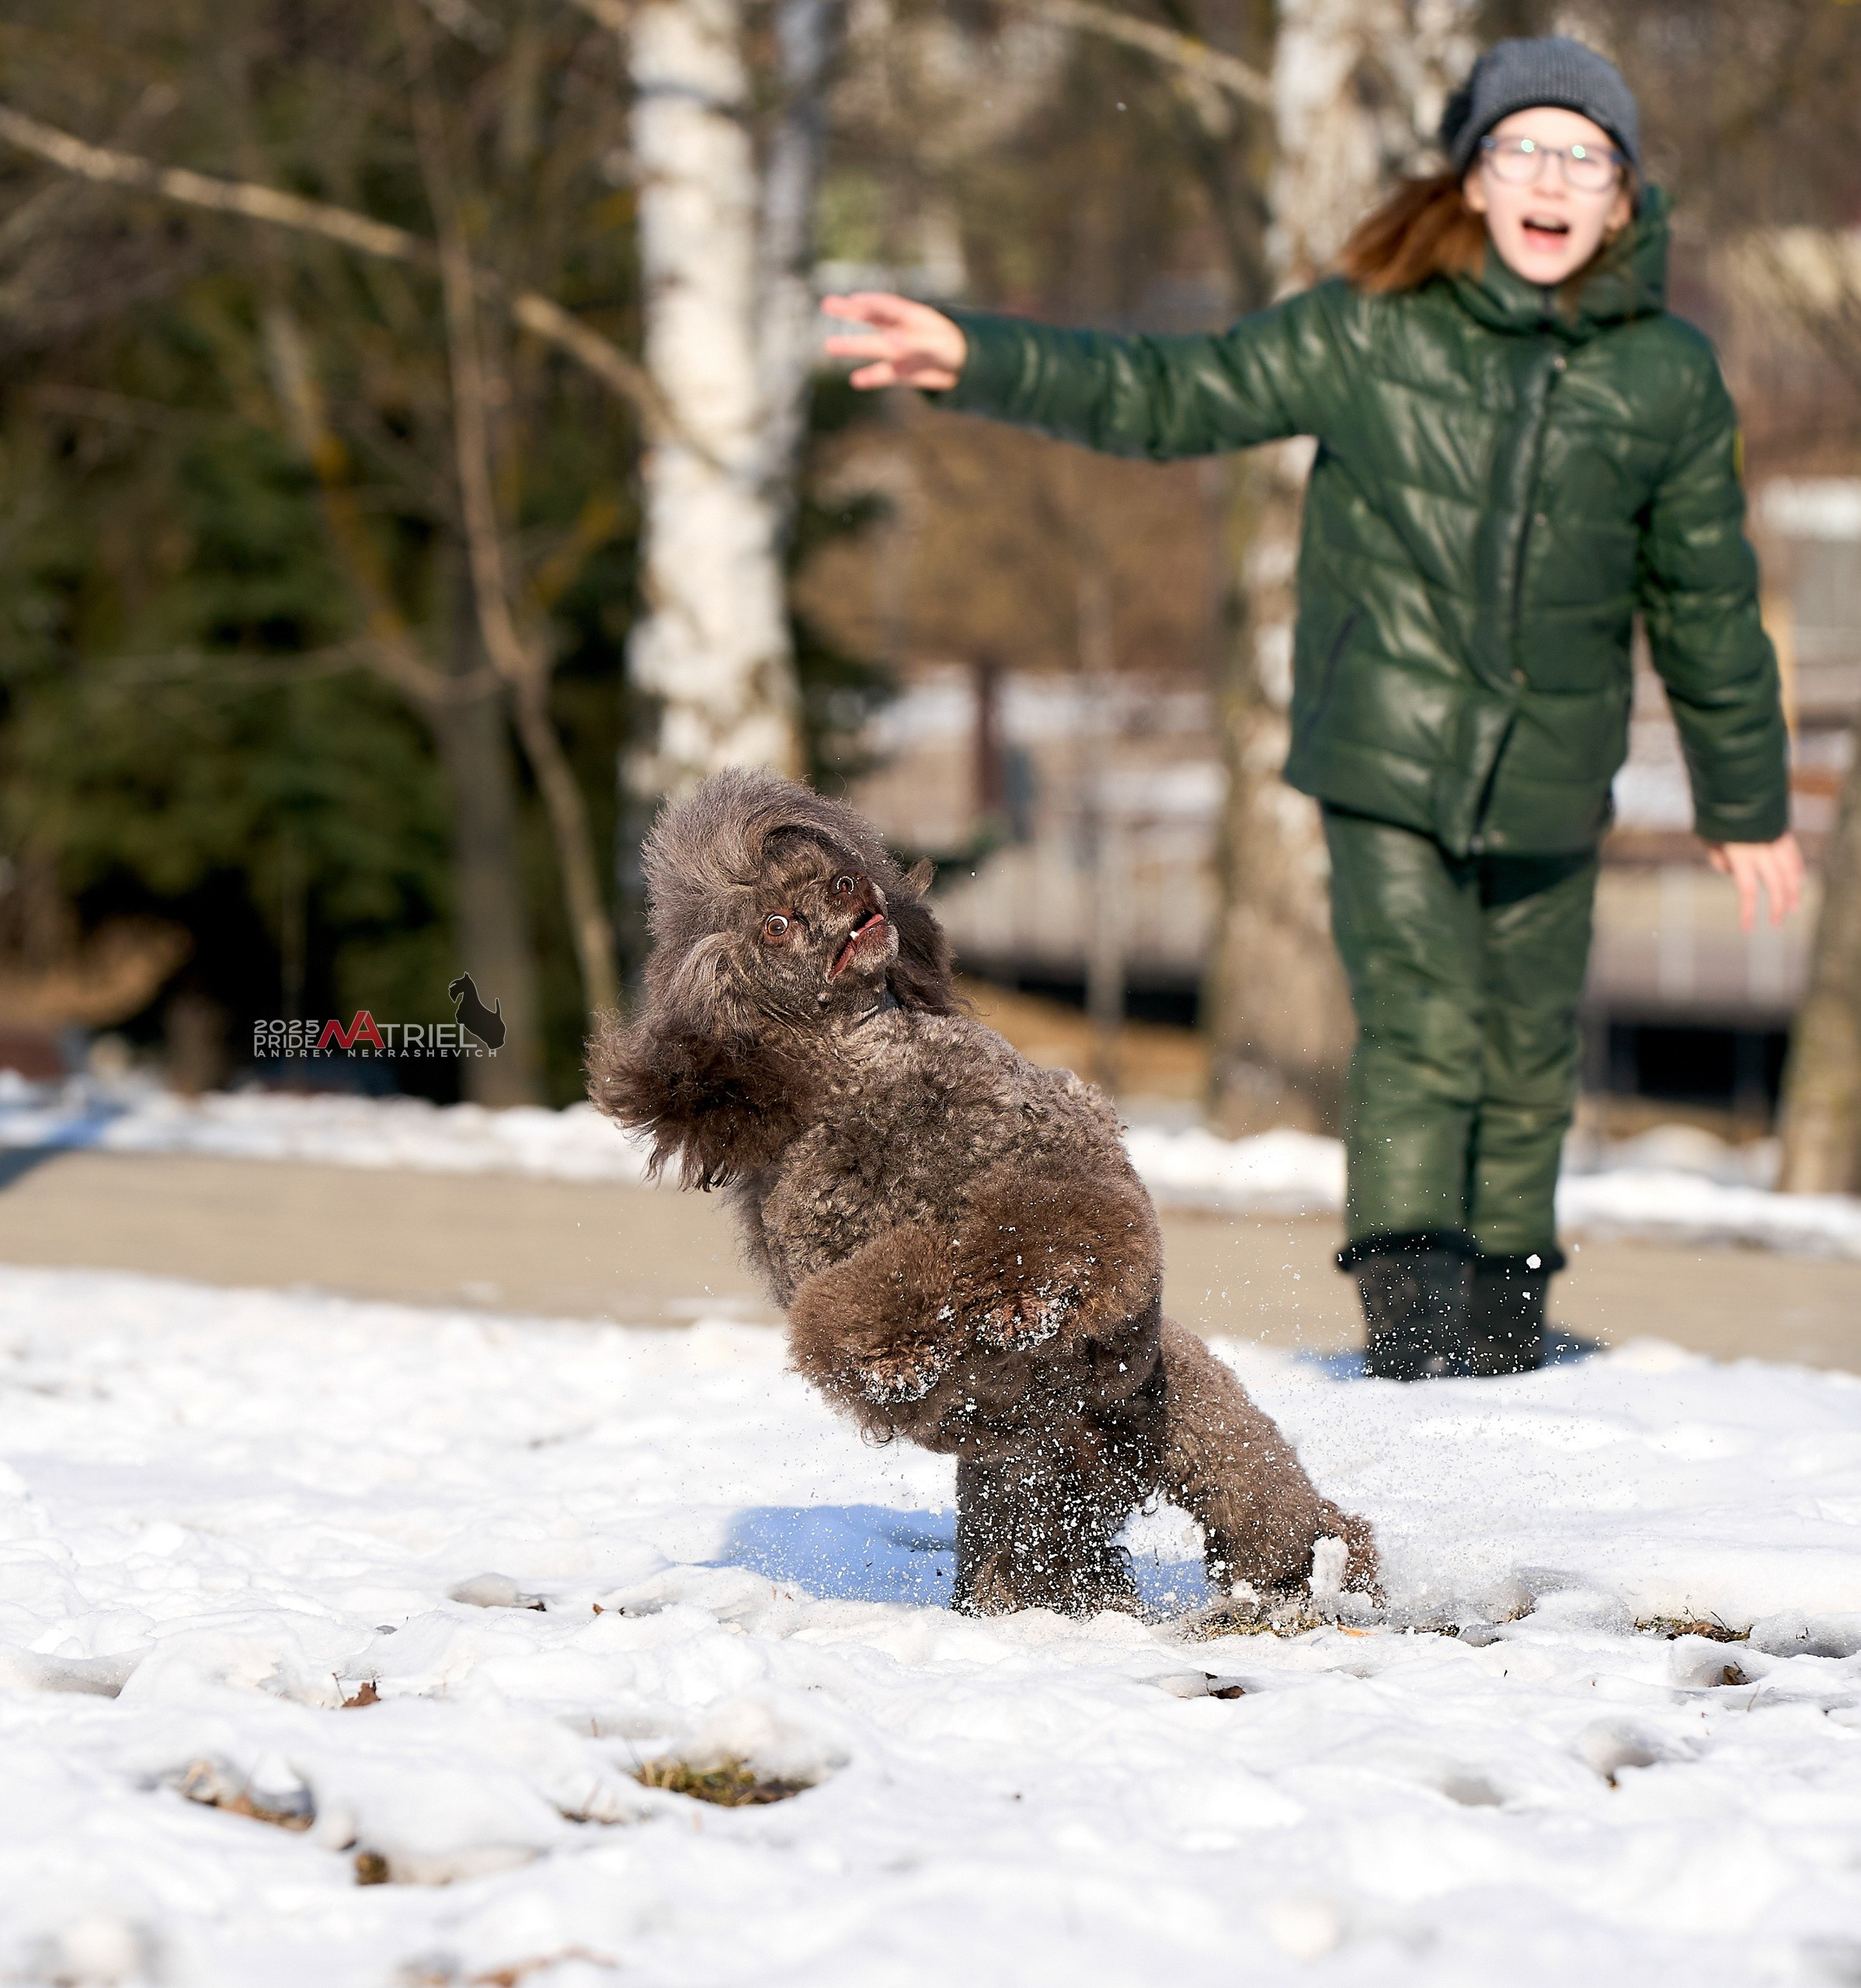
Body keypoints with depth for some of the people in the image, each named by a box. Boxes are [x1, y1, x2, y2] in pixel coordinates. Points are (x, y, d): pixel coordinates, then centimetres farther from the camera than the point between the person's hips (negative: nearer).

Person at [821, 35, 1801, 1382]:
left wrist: (1748, 802, 17)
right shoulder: (1369, 331, -6)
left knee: (1532, 1058, 9)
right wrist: (979, 363, -15)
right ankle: (1409, 1323, -11)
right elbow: (1173, 396, -3)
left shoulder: (1669, 375, -1)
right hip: (1389, 758, -2)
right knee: (1421, 1034, -13)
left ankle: (1504, 1317, 25)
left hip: (1553, 780, 2)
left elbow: (1708, 601, 10)